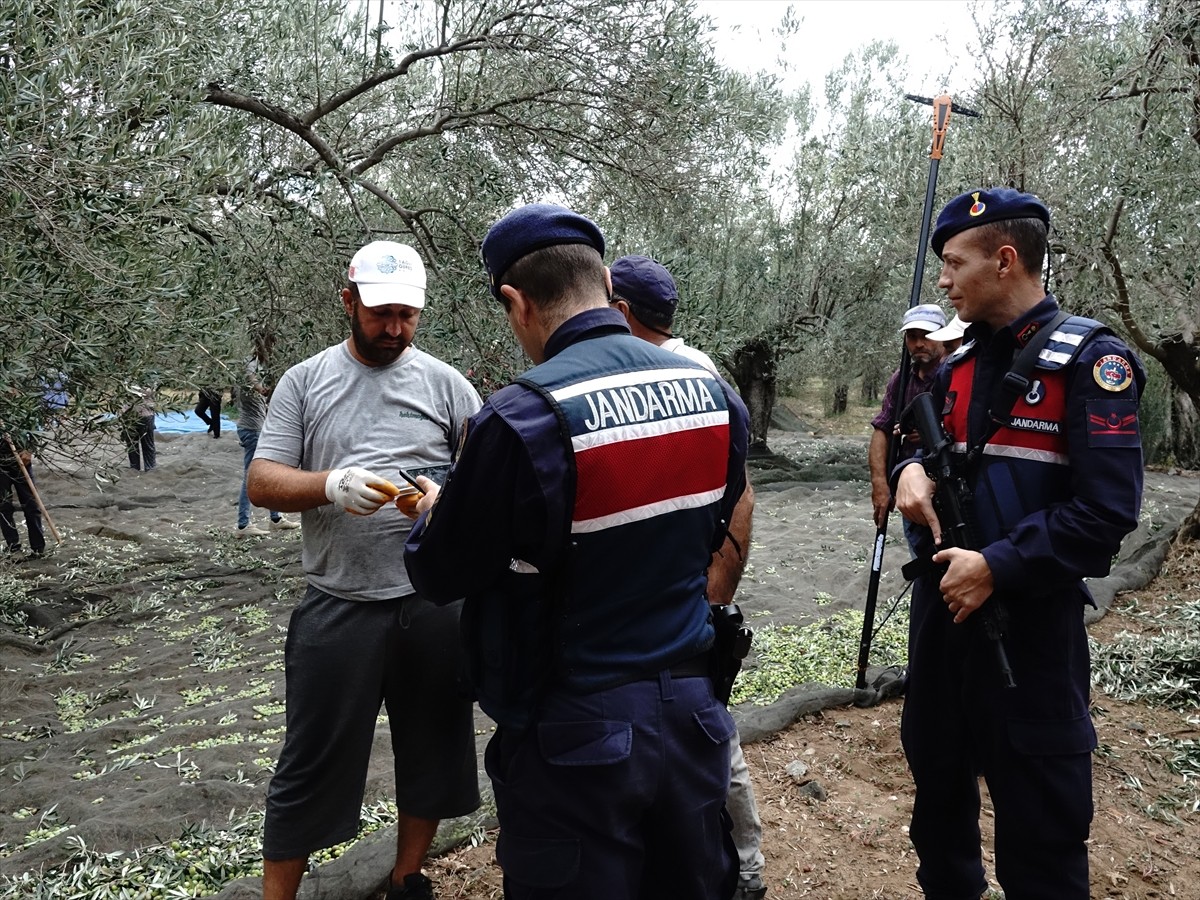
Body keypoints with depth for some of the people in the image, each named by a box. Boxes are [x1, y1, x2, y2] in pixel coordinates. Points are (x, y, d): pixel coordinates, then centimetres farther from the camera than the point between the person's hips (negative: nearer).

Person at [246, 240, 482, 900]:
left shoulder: (444, 382, 3)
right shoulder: (305, 382, 3)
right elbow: (261, 483, -2)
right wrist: (332, 485, -22)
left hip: (435, 602, 2)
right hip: (338, 606, -1)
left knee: (431, 753, 16)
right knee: (311, 769, 8)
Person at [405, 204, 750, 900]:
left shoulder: (523, 418, -23)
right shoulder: (715, 393, -2)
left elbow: (441, 576, -10)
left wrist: (433, 511, 11)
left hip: (577, 736, -5)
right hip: (692, 713, 6)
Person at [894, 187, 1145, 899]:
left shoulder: (1089, 359, -12)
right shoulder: (958, 366, 8)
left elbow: (1107, 508, -19)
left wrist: (997, 567, -21)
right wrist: (913, 470, -4)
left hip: (1031, 620, -7)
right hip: (942, 604, 7)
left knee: (1038, 825, 7)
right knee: (938, 784, 22)